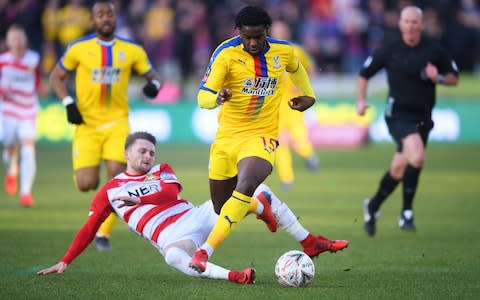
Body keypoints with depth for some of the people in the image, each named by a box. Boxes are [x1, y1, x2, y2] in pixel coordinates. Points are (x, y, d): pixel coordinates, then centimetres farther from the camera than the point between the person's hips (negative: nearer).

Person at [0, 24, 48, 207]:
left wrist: (42, 89, -12)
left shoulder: (33, 59, -2)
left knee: (28, 150, -14)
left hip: (29, 110, 0)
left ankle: (26, 192, -11)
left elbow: (37, 83, 9)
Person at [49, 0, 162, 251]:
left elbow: (151, 75, 14)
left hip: (117, 123, 1)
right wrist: (68, 103, -6)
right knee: (86, 185, -10)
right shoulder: (79, 49, 0)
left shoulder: (132, 51, 3)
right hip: (87, 124, -1)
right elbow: (56, 77, 10)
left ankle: (103, 234, 0)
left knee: (116, 176, -15)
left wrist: (153, 85, -11)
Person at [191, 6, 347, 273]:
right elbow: (203, 97, -20)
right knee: (222, 208, 9)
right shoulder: (226, 54, -13)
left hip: (262, 136, -1)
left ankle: (205, 252, -30)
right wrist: (218, 98, -40)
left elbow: (296, 69, 26)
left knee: (245, 186, -30)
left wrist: (308, 95, 22)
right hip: (227, 136, 1)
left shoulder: (283, 51, -2)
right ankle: (262, 208, 45)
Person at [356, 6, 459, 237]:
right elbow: (364, 74, 9)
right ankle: (406, 213, -18)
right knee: (417, 156, -27)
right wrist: (361, 100, -4)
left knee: (399, 170, 10)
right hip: (398, 115, -3)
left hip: (422, 118, 3)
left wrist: (439, 77, -10)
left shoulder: (434, 51, 2)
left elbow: (454, 78, 11)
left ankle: (373, 207, 34)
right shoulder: (389, 51, -2)